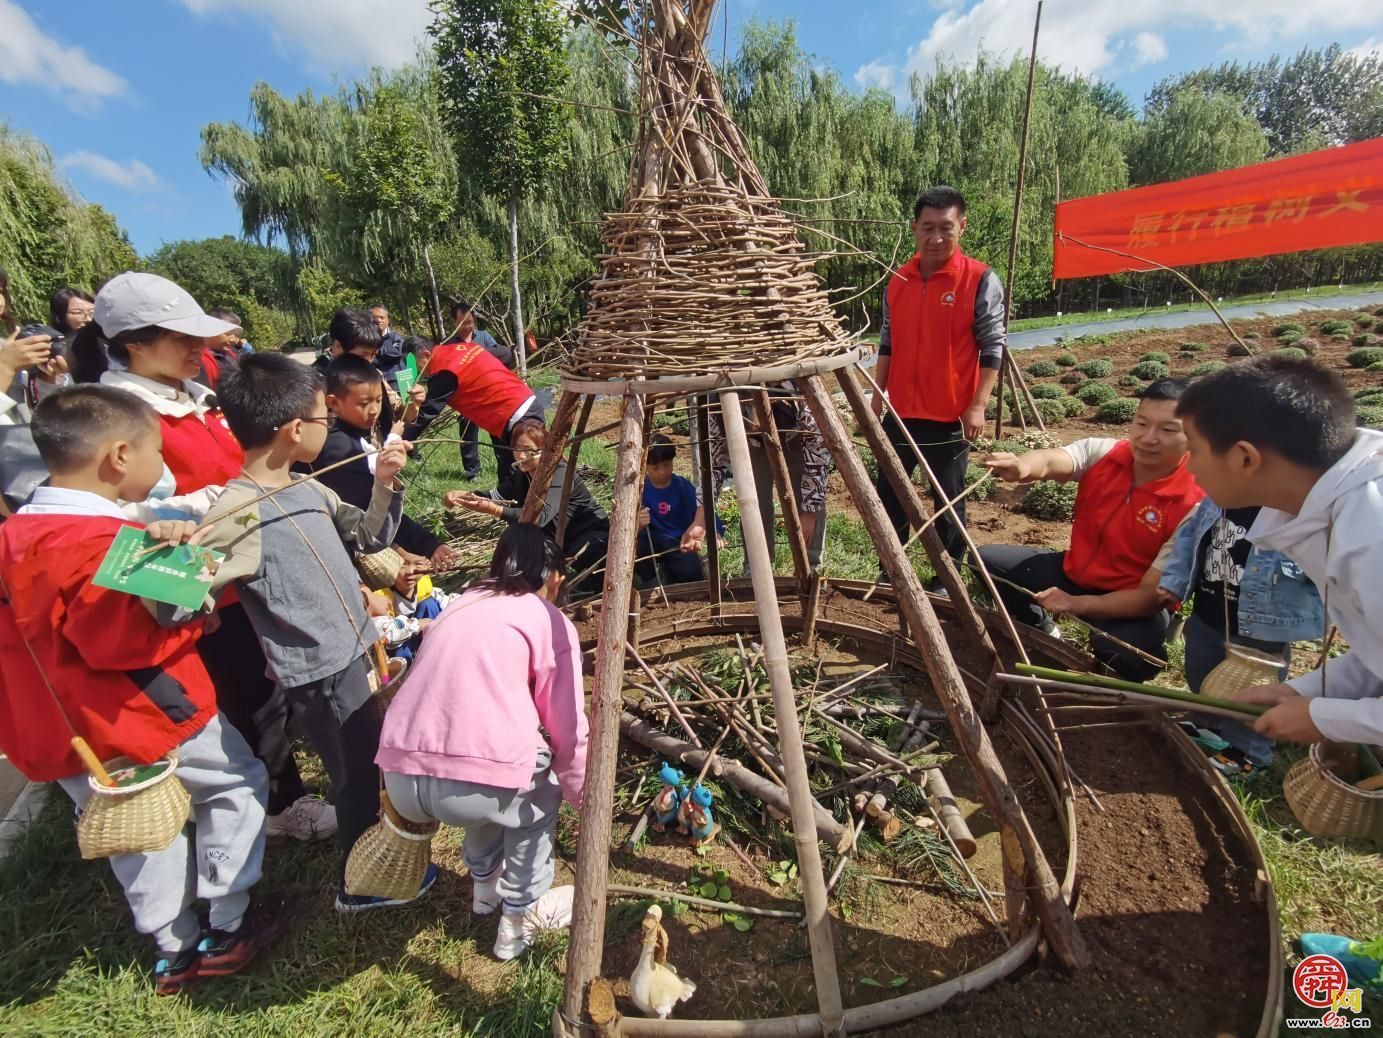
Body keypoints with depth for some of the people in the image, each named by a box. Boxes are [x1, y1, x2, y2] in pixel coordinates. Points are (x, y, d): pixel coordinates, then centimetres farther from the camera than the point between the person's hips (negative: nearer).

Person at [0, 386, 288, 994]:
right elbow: (130, 640, -29)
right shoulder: (97, 543, -25)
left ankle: (172, 949, 36)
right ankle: (226, 930, 21)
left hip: (69, 731, 9)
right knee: (237, 783, 11)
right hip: (150, 719, -9)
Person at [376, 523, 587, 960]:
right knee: (540, 787, 28)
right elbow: (569, 733, 6)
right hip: (471, 784, -5)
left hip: (399, 783, 6)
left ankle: (484, 885, 47)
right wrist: (584, 800, 24)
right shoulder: (553, 623, 7)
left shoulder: (459, 606, 23)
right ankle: (522, 916, 32)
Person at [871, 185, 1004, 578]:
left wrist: (977, 405, -14)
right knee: (889, 496, 11)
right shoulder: (897, 281, 5)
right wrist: (878, 393, 6)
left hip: (951, 416, -4)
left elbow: (993, 348, -8)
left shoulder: (980, 280, -8)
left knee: (948, 502, 7)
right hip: (901, 412, 5)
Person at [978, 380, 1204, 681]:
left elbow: (1150, 596, -25)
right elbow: (1051, 461, -36)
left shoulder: (1193, 506, -24)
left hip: (1133, 604, -5)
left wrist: (1077, 604, -38)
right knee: (988, 558, -3)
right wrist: (1023, 467, -61)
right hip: (1073, 571, 5)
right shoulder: (1102, 452, -13)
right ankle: (1042, 632, 21)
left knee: (1127, 655, -36)